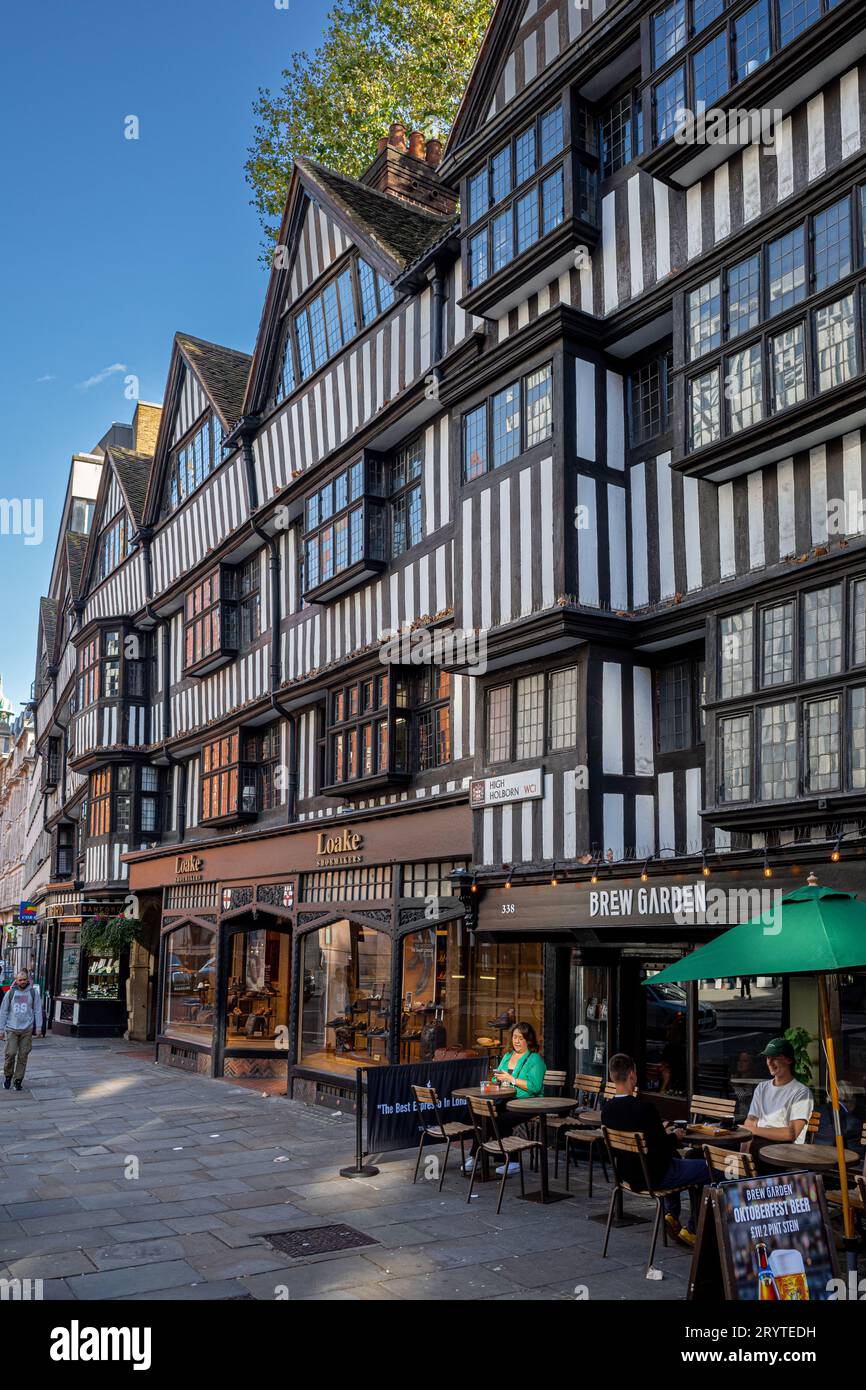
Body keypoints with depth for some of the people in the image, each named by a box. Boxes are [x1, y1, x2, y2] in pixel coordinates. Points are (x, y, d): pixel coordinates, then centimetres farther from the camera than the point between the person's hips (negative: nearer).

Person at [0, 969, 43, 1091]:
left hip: (27, 1029, 0)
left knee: (23, 1056, 0)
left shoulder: (33, 992, 3)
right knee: (10, 1054, -8)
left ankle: (18, 1080, 10)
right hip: (12, 1029, 0)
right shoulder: (10, 993, 3)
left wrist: (38, 1027, 0)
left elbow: (38, 1011, 5)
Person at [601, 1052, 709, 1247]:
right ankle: (692, 1230, 16)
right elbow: (663, 1147, -21)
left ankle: (672, 1215, 31)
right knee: (707, 1169, 9)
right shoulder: (644, 1108, -29)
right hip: (653, 1176, -8)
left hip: (627, 1174, 8)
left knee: (674, 1159, 34)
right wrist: (674, 1136, 0)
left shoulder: (607, 1109, -7)